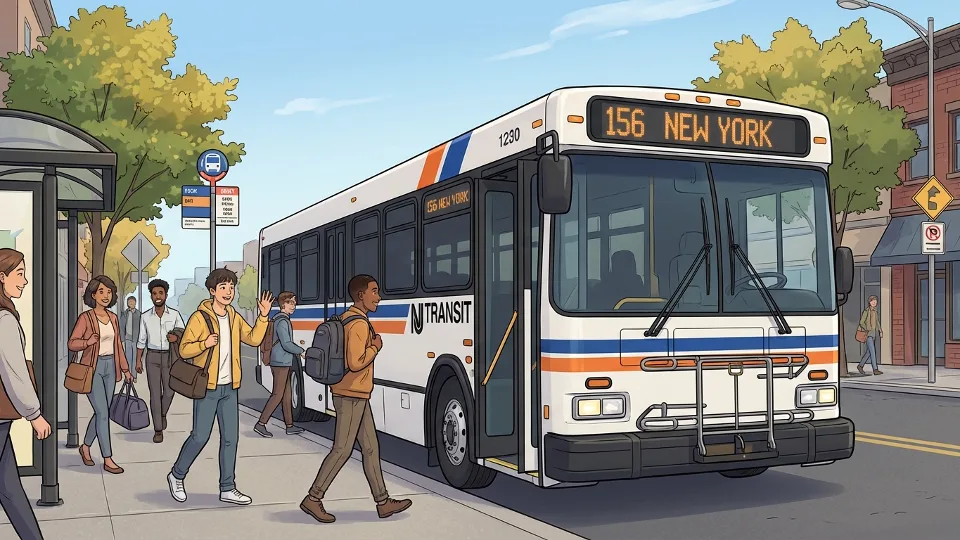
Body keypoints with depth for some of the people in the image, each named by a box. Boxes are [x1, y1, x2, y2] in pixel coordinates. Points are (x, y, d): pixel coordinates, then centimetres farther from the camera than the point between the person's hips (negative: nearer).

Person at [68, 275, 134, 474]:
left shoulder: (113, 318, 9)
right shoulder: (85, 318, -7)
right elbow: (72, 343, -7)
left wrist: (125, 369, 13)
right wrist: (87, 342, -26)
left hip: (110, 367, 6)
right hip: (92, 368, -6)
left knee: (103, 412, 11)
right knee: (103, 413, -8)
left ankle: (85, 447, 33)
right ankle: (108, 460, -3)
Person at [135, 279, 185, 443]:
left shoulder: (174, 314, -4)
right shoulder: (145, 317, -1)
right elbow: (141, 340, 6)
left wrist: (176, 337, -21)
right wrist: (138, 361, 1)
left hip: (169, 357, 0)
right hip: (152, 357, 0)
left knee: (168, 391, 0)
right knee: (155, 393, -2)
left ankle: (162, 413, 34)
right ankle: (158, 430, 5)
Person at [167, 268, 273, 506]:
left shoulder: (235, 317, 10)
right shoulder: (199, 317, -9)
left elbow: (253, 339, 4)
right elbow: (184, 349, -10)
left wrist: (263, 316, -6)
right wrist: (204, 344, -28)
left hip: (229, 388, 6)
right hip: (206, 387, -6)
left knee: (230, 438, 5)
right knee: (200, 436, -2)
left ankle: (228, 489, 13)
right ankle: (176, 475, 21)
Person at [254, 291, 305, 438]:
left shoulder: (281, 319, 15)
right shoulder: (282, 321, -16)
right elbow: (286, 344, -21)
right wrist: (301, 351, -9)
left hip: (283, 362, 10)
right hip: (281, 363, -10)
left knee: (287, 394, 12)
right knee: (278, 394, -7)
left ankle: (290, 426, 16)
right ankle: (261, 424, -4)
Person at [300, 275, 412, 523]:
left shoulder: (347, 318, 13)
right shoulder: (359, 324, -18)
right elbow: (356, 363, -25)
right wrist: (376, 347, -12)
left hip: (355, 394, 10)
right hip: (352, 395, -10)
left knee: (371, 448, 11)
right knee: (342, 450, -3)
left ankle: (383, 502, 16)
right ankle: (313, 499, 5)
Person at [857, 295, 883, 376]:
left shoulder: (875, 311, 12)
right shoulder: (866, 311, -9)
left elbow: (877, 322, 19)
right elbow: (861, 322, -9)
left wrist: (880, 331, 8)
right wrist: (867, 329, -21)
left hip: (874, 333, 7)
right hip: (868, 333, -7)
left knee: (869, 351, 11)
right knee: (872, 351, -12)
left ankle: (860, 365, 25)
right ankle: (875, 369, -14)